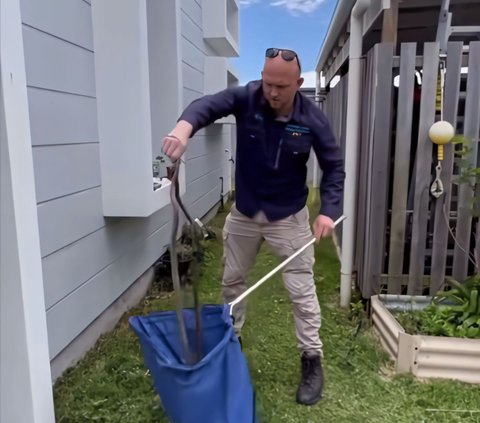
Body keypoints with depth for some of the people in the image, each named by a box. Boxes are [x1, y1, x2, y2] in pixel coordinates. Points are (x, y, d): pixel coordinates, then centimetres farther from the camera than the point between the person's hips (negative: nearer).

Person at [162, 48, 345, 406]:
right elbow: (209, 105, -31)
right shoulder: (246, 98, -14)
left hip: (289, 218, -2)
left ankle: (312, 361, 20)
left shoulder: (313, 119, -15)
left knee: (302, 290, 2)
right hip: (243, 214, 2)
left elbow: (334, 167, -5)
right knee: (232, 282, 15)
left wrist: (329, 210, -18)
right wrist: (185, 127, -54)